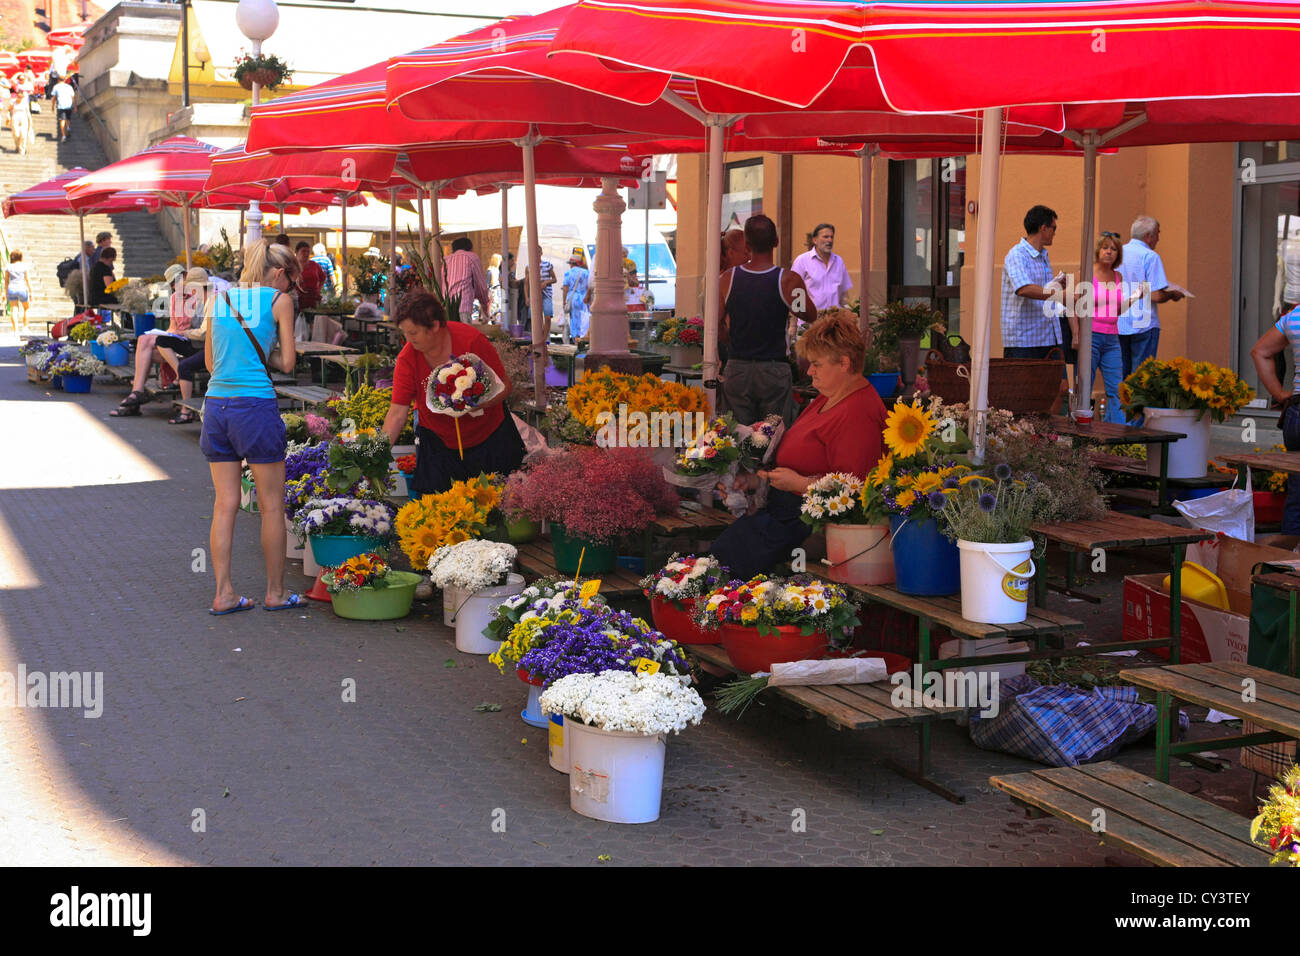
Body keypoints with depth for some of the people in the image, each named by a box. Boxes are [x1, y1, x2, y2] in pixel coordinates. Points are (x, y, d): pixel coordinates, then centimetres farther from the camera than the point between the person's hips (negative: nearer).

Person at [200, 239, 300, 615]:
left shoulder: (221, 298, 14)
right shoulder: (278, 300, 0)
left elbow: (210, 361, 18)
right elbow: (287, 362, 0)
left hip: (216, 404, 5)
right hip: (255, 405, -5)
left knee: (225, 504, 9)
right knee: (271, 506, 7)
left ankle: (223, 594, 10)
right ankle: (276, 592, 14)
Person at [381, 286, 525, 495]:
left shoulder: (472, 340, -22)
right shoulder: (407, 358, -17)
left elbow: (505, 386, -15)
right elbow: (397, 413, -17)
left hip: (490, 434, 0)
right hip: (438, 442, 1)